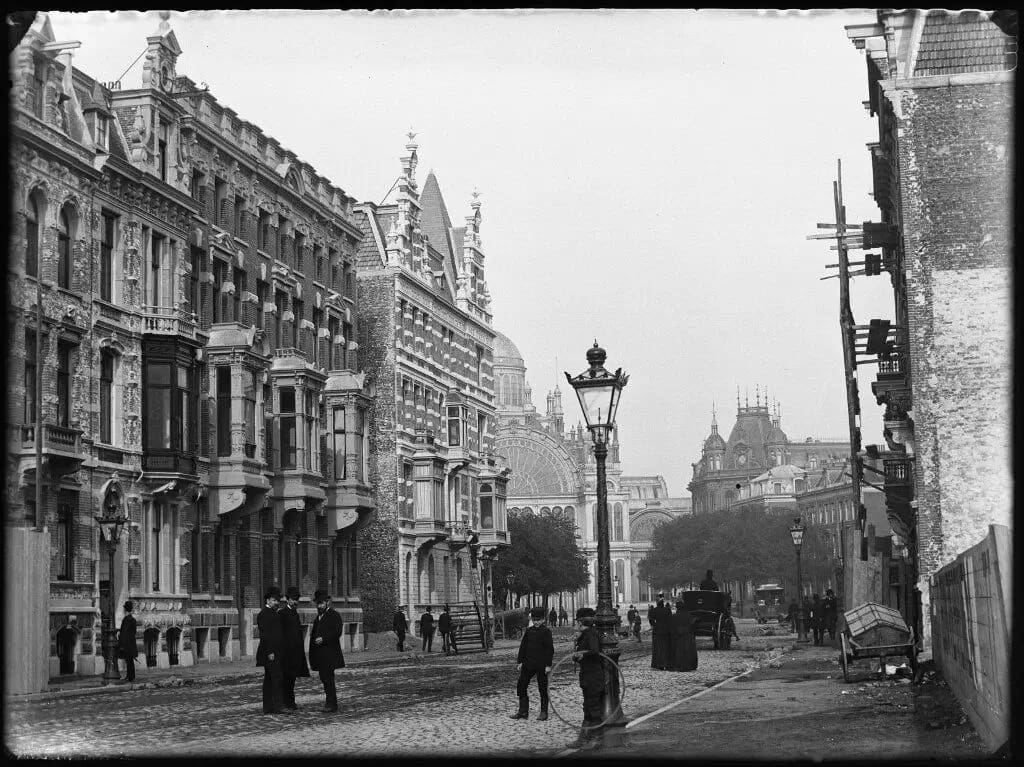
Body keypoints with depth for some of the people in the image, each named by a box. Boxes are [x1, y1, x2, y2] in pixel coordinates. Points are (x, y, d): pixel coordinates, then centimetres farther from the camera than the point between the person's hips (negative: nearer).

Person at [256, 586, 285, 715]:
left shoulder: (274, 614, 19)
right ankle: (278, 706, -17)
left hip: (276, 653, 10)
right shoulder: (263, 614, -10)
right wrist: (270, 652, -21)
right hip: (270, 653, -10)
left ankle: (268, 708, 11)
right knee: (277, 679, -14)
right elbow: (263, 635, -17)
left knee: (269, 680, 10)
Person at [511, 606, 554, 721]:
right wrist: (519, 661, 7)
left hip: (541, 665, -5)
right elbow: (523, 646, 12)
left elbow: (550, 649, -8)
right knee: (521, 686, 3)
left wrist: (548, 665, -12)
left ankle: (544, 712, 13)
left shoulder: (546, 631, -6)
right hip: (528, 663, 5)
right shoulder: (528, 630, 7)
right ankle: (523, 711, 11)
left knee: (543, 689, 3)